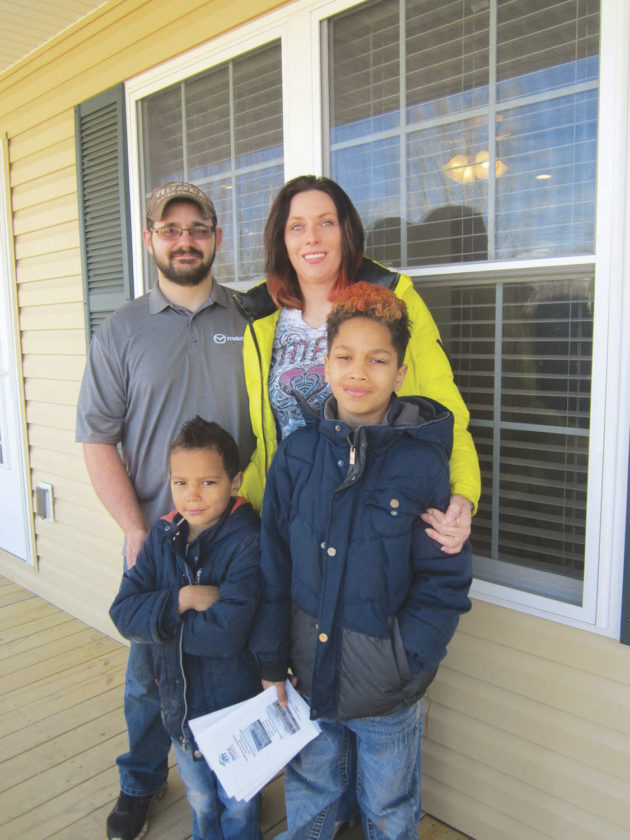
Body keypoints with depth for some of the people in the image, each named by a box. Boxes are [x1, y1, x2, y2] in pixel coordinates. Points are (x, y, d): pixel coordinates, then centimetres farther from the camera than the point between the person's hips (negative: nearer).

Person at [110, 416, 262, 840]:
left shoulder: (249, 543, -26)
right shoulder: (162, 537, -7)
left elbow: (225, 633, -33)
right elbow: (123, 611, -14)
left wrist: (160, 620, -22)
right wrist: (181, 600, -28)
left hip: (235, 705, -5)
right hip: (179, 700, 5)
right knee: (200, 801, 29)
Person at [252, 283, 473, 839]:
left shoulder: (422, 463, -15)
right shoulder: (297, 453, -6)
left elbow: (443, 581, -10)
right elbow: (275, 563, -1)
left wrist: (405, 662, -15)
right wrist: (272, 662, 1)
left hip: (387, 688, -2)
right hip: (310, 671, 3)